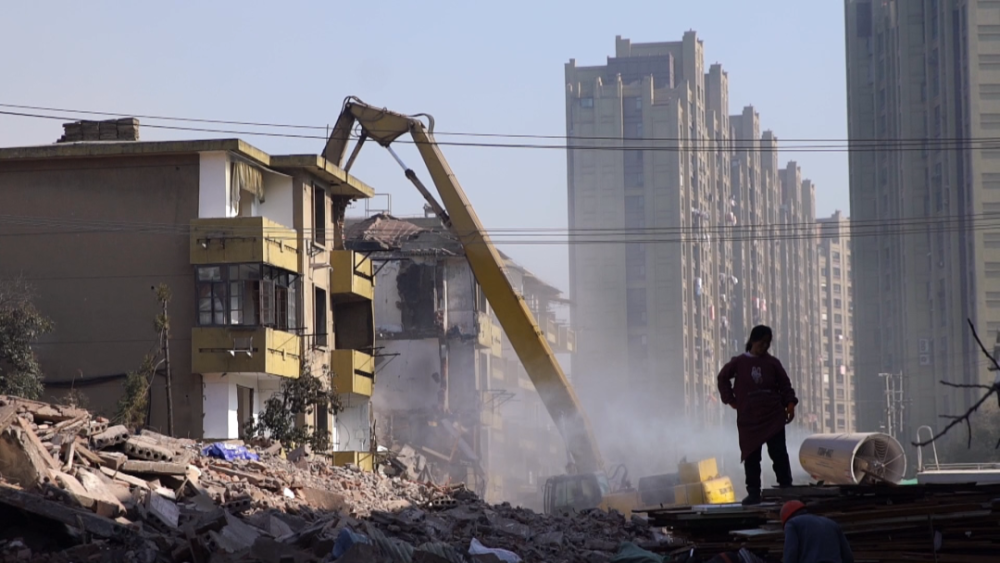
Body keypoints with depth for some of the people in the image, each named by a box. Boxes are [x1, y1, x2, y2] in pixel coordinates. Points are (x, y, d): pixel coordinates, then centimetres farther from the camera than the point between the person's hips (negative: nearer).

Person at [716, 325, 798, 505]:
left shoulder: (772, 363, 4)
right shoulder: (739, 362, 2)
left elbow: (785, 385, 6)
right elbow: (723, 378, 14)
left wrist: (790, 404, -6)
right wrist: (731, 399, 6)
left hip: (774, 416, 0)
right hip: (748, 417, 0)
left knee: (779, 454, -2)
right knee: (751, 457, 2)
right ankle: (753, 493, 7)